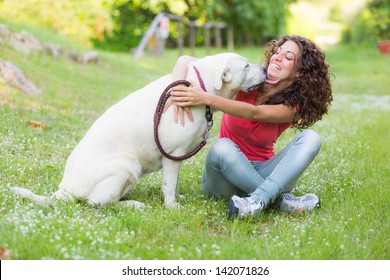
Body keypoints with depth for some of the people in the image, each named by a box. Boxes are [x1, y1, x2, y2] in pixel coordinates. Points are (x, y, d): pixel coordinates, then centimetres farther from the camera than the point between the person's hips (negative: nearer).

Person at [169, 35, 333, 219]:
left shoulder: (293, 107, -7)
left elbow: (255, 113, -29)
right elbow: (187, 61, -11)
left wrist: (207, 99, -43)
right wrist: (179, 89, -34)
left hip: (261, 173, 1)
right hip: (224, 175, -1)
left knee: (310, 138, -23)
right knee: (222, 147, -36)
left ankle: (259, 199, -41)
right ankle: (282, 199, -29)